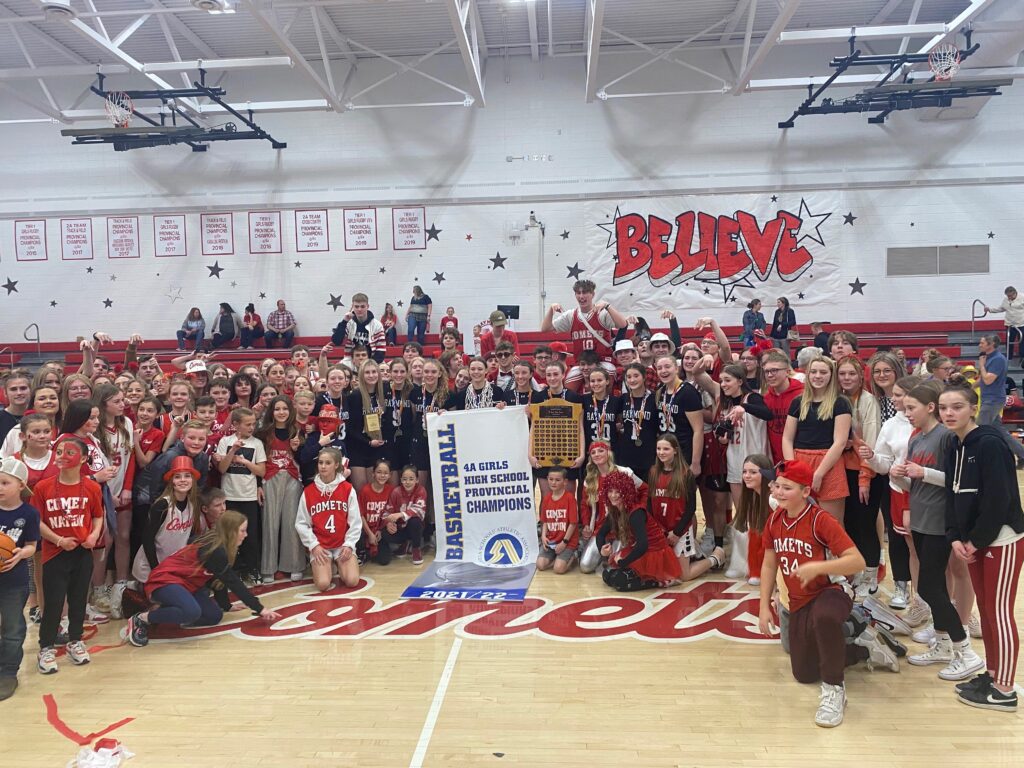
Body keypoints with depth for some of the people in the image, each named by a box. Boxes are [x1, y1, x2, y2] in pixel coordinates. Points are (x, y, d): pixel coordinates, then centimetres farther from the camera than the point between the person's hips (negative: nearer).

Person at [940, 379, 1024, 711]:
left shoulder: (990, 444, -19)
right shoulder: (953, 447, 7)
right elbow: (953, 495, 10)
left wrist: (976, 540, -15)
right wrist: (956, 537, -1)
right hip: (974, 540, 8)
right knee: (985, 609, 15)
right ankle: (991, 674, 28)